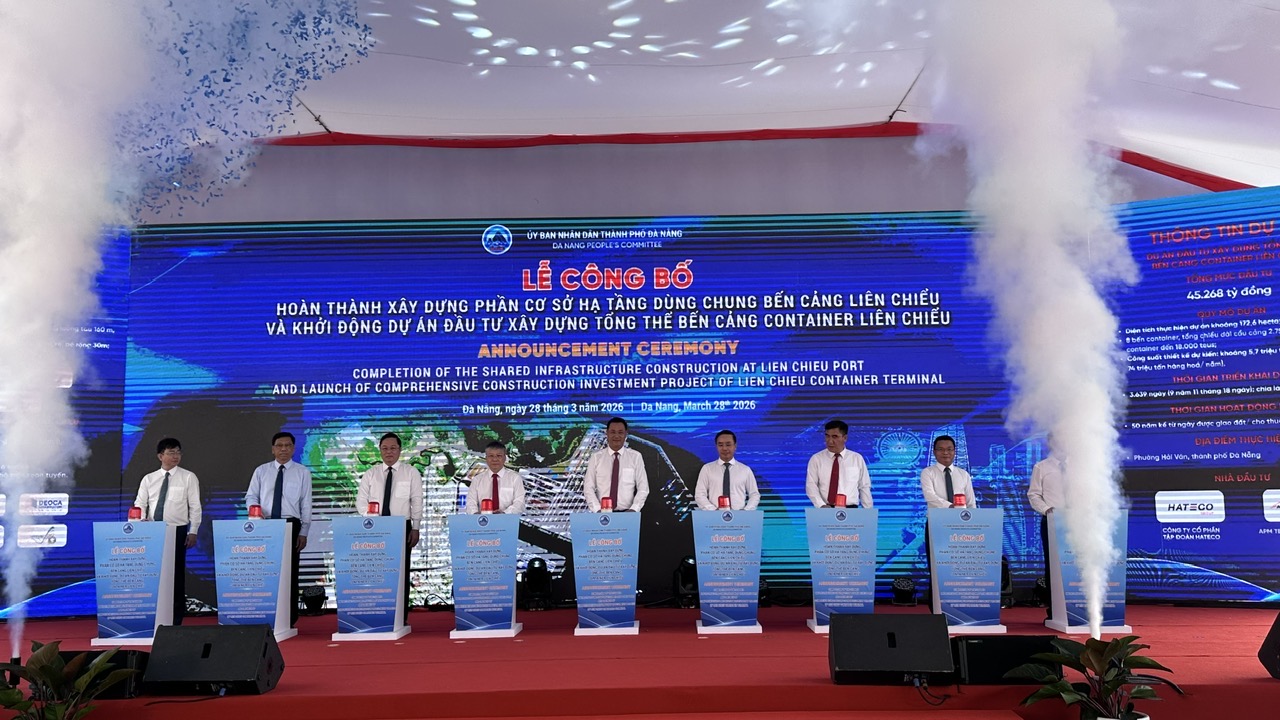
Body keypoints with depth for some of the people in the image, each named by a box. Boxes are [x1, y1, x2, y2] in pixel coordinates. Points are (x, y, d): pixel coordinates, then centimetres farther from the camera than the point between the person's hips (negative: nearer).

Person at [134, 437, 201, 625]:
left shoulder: (188, 477, 2)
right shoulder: (148, 479, 9)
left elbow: (195, 506, -1)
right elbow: (140, 504, 7)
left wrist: (193, 532, -8)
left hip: (177, 531, -2)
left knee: (176, 574, 1)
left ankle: (176, 620, 9)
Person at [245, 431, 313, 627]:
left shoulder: (303, 472, 5)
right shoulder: (261, 471, 9)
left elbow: (306, 504, 2)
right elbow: (250, 497, 10)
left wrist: (303, 532, -4)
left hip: (291, 525, -1)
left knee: (290, 572, 1)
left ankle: (289, 620, 6)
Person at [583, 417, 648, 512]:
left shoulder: (635, 457, 2)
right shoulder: (596, 458, 3)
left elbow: (643, 488, 1)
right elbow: (588, 488, 1)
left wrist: (634, 509, -12)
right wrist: (597, 510, -12)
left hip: (626, 513, 0)